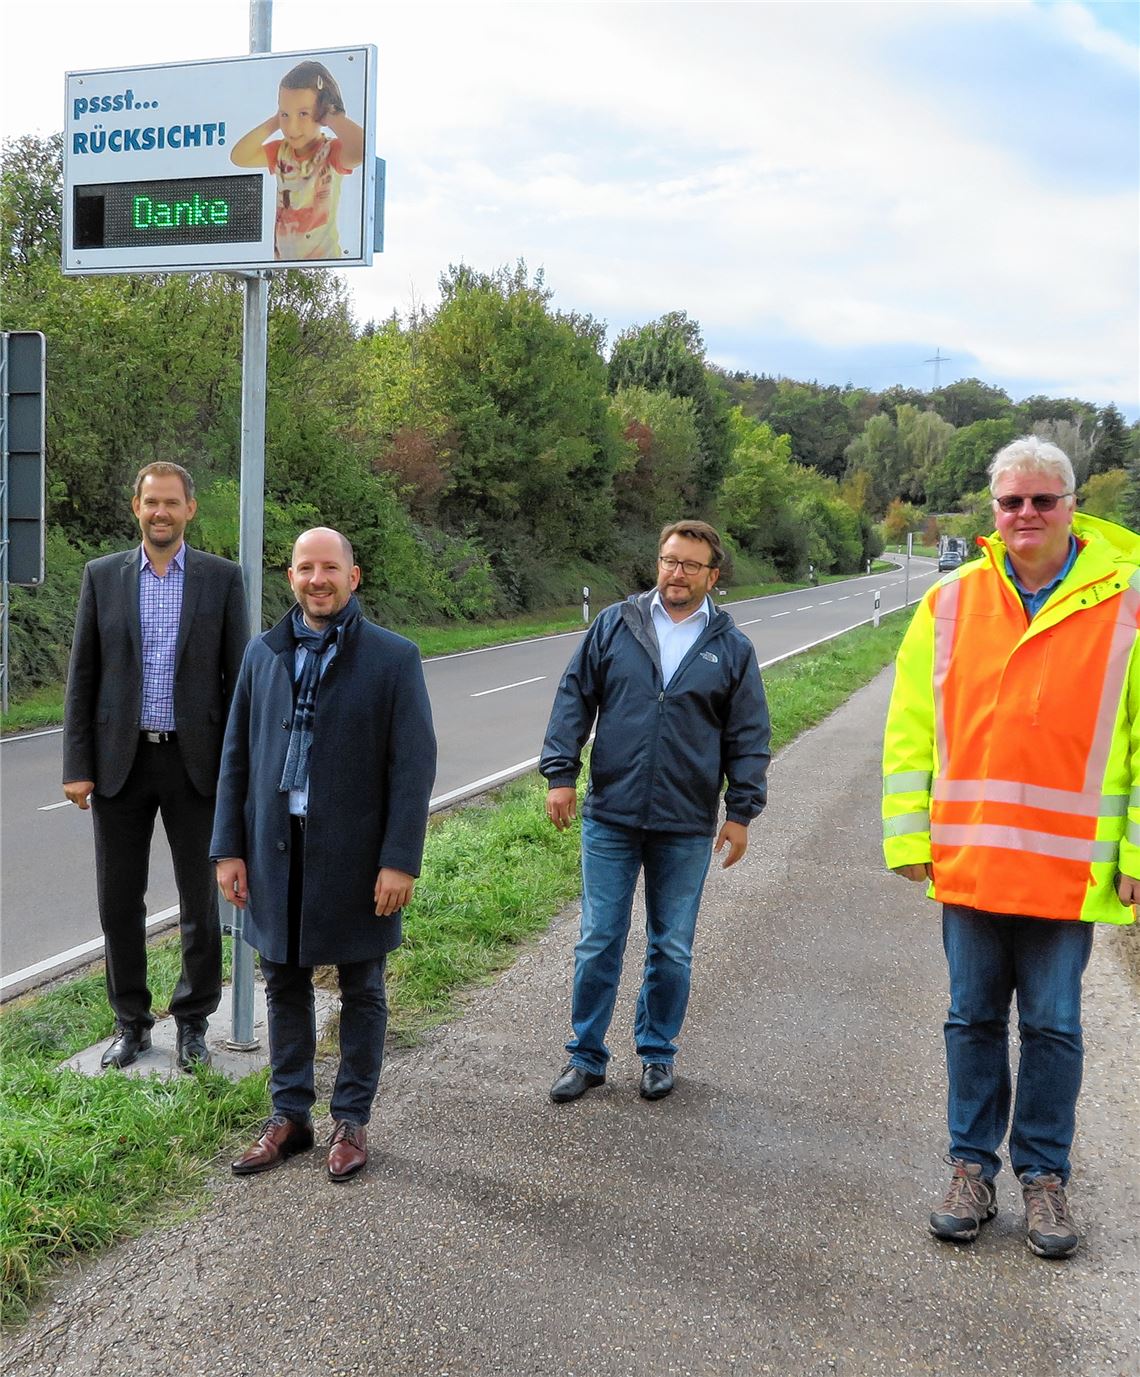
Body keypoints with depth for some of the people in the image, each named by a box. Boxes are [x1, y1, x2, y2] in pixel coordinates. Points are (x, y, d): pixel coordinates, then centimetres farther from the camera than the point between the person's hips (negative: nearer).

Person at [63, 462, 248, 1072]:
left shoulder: (222, 578, 1)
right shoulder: (102, 576, 4)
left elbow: (237, 676, 1)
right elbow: (82, 676, 4)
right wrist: (77, 765, -2)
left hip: (194, 761, -1)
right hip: (120, 761, 1)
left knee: (201, 902, 7)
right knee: (119, 901, 9)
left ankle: (193, 1021, 23)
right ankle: (131, 1021, 25)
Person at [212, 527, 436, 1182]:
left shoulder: (394, 657, -7)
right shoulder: (264, 653, 6)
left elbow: (414, 766, -9)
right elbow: (237, 755, 8)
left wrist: (400, 859, -15)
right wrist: (230, 847, 3)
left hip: (355, 854, -3)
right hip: (277, 850, 4)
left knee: (362, 992, 10)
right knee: (285, 986, 14)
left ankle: (352, 1120, 25)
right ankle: (290, 1115, 29)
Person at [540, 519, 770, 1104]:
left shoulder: (731, 649, 3)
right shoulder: (614, 625, 2)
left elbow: (748, 737, 5)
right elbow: (574, 700, 5)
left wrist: (741, 812, 1)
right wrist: (560, 773, -2)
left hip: (687, 828, 0)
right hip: (610, 818, 0)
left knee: (672, 949, 11)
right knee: (598, 943, 6)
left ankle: (657, 1053, 28)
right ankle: (586, 1056, 20)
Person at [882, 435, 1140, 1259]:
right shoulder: (950, 602, 4)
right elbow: (910, 726, 6)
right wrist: (908, 834, 2)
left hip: (1070, 866, -2)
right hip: (968, 858, 2)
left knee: (1053, 1025, 10)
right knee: (974, 1018, 12)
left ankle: (1045, 1174, 26)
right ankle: (973, 1168, 26)